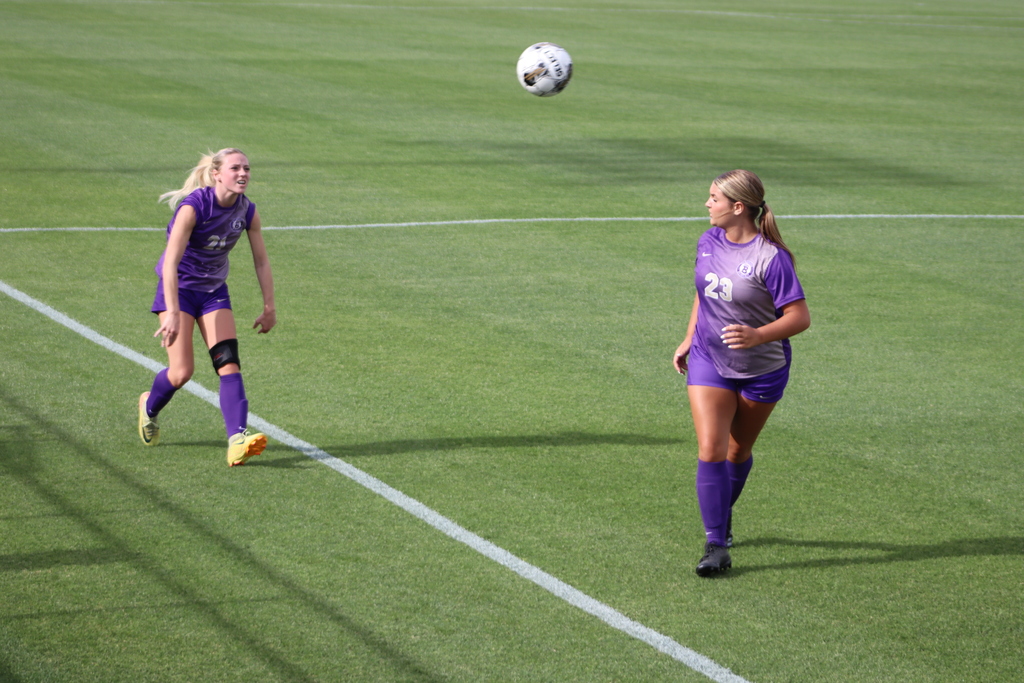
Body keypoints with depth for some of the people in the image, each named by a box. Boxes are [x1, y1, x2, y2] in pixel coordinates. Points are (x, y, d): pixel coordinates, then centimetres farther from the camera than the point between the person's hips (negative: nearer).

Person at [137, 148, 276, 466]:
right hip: (179, 288, -5)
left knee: (229, 363, -13)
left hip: (214, 291, 5)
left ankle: (237, 440, -23)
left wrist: (269, 308, 1)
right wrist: (172, 314, -38)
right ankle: (149, 407, 25)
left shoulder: (247, 211, -9)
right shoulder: (193, 207, -26)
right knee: (182, 371, -9)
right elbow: (170, 263, -31)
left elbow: (261, 261, 3)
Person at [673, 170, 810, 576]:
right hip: (708, 363, 4)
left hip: (762, 371, -3)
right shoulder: (709, 242, -1)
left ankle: (723, 514, 42)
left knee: (738, 452, 13)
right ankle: (716, 546, -11)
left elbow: (800, 317, -20)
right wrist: (689, 339, 15)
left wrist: (757, 335, -34)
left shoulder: (771, 257, -21)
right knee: (710, 450, -12)